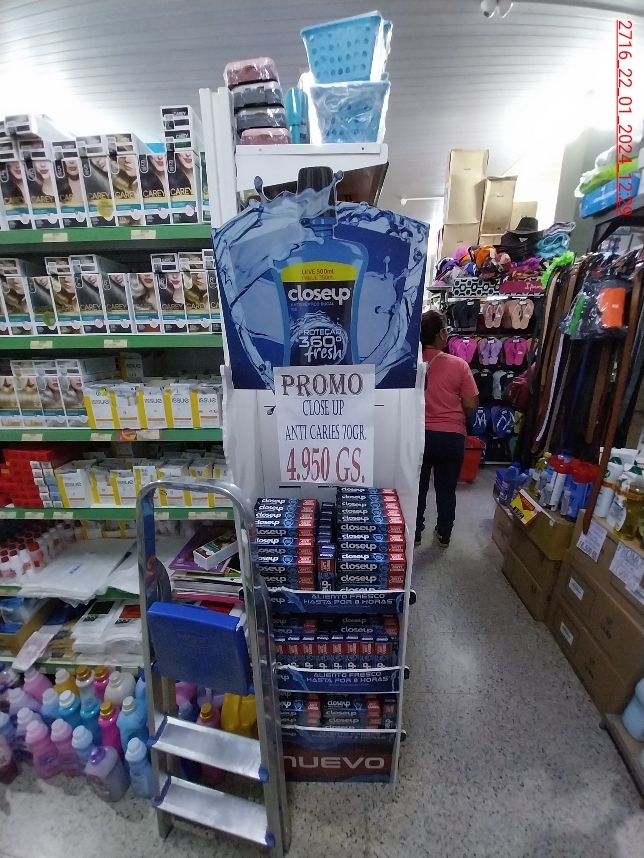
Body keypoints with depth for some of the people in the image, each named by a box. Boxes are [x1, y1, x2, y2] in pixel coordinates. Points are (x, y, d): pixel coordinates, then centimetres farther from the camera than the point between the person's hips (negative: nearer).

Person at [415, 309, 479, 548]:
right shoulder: (458, 365, -10)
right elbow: (471, 405, -7)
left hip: (419, 435, 1)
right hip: (452, 436, 0)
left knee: (418, 487, 16)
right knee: (447, 488, 16)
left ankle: (414, 533, 29)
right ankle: (444, 535, 33)